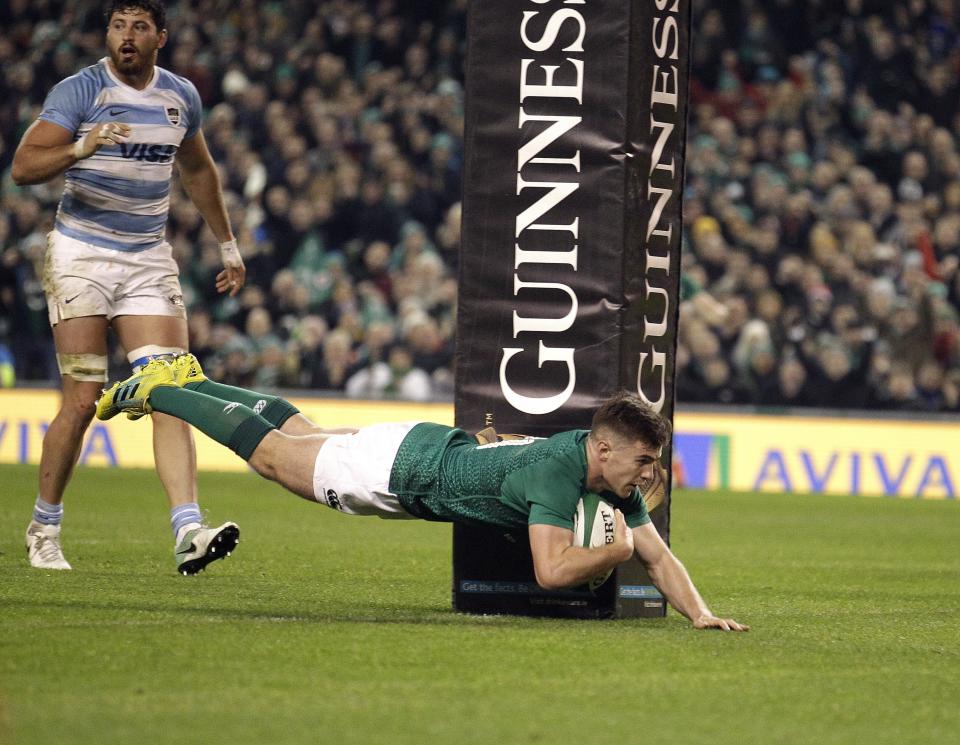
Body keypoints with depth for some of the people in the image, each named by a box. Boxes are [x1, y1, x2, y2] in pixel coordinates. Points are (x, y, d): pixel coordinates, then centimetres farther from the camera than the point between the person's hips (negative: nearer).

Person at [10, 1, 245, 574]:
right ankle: (44, 528, 12)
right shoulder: (79, 91, -8)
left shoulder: (182, 96, 8)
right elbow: (24, 166, -18)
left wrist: (228, 246, 27)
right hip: (82, 255, -4)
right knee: (84, 401, -7)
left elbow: (199, 171, 25)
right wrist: (81, 148, -35)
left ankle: (188, 531, -21)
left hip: (150, 261, 4)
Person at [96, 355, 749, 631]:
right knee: (273, 454, 12)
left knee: (303, 435, 26)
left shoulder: (616, 481, -16)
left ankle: (188, 380, 44)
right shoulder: (556, 472, -39)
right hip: (406, 464, -7)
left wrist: (700, 613, -26)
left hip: (442, 453, 7)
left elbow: (658, 556, -11)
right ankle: (154, 391, 28)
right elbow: (552, 570, -47)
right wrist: (618, 547, -36)